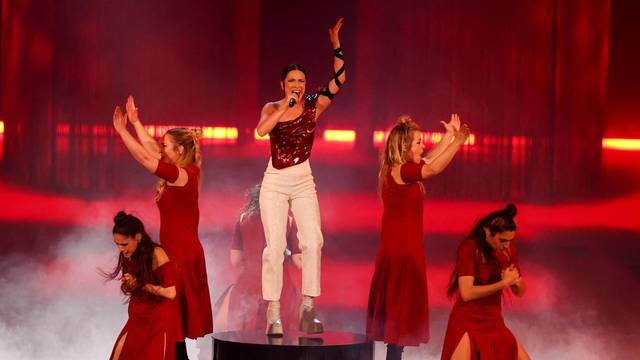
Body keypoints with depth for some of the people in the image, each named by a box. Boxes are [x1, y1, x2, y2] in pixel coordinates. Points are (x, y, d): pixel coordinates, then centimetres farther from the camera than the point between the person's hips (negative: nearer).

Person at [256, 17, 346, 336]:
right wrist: (285, 107, -18)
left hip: (303, 182, 1)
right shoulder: (271, 108, 2)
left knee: (312, 241, -15)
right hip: (274, 183, -1)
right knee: (275, 246, -7)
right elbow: (261, 130, -19)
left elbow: (339, 79, -5)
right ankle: (273, 314, -6)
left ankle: (308, 309, -11)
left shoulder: (313, 106, 3)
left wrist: (336, 44, -10)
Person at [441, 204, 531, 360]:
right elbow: (467, 293, -24)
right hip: (467, 323, -6)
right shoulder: (469, 248, -14)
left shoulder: (508, 248, 3)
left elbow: (520, 292, 9)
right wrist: (504, 283, -20)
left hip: (494, 324, 7)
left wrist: (517, 281, -14)